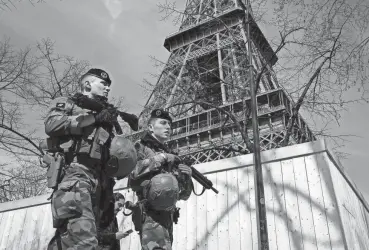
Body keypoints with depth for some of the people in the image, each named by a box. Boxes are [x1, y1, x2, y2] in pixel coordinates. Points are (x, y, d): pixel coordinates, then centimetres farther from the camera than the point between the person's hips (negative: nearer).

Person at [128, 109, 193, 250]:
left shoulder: (170, 155, 22)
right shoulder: (140, 147, 6)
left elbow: (184, 195, 21)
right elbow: (131, 175, -16)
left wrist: (186, 177, 1)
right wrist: (159, 159, -11)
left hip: (167, 216, 7)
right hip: (151, 216, -7)